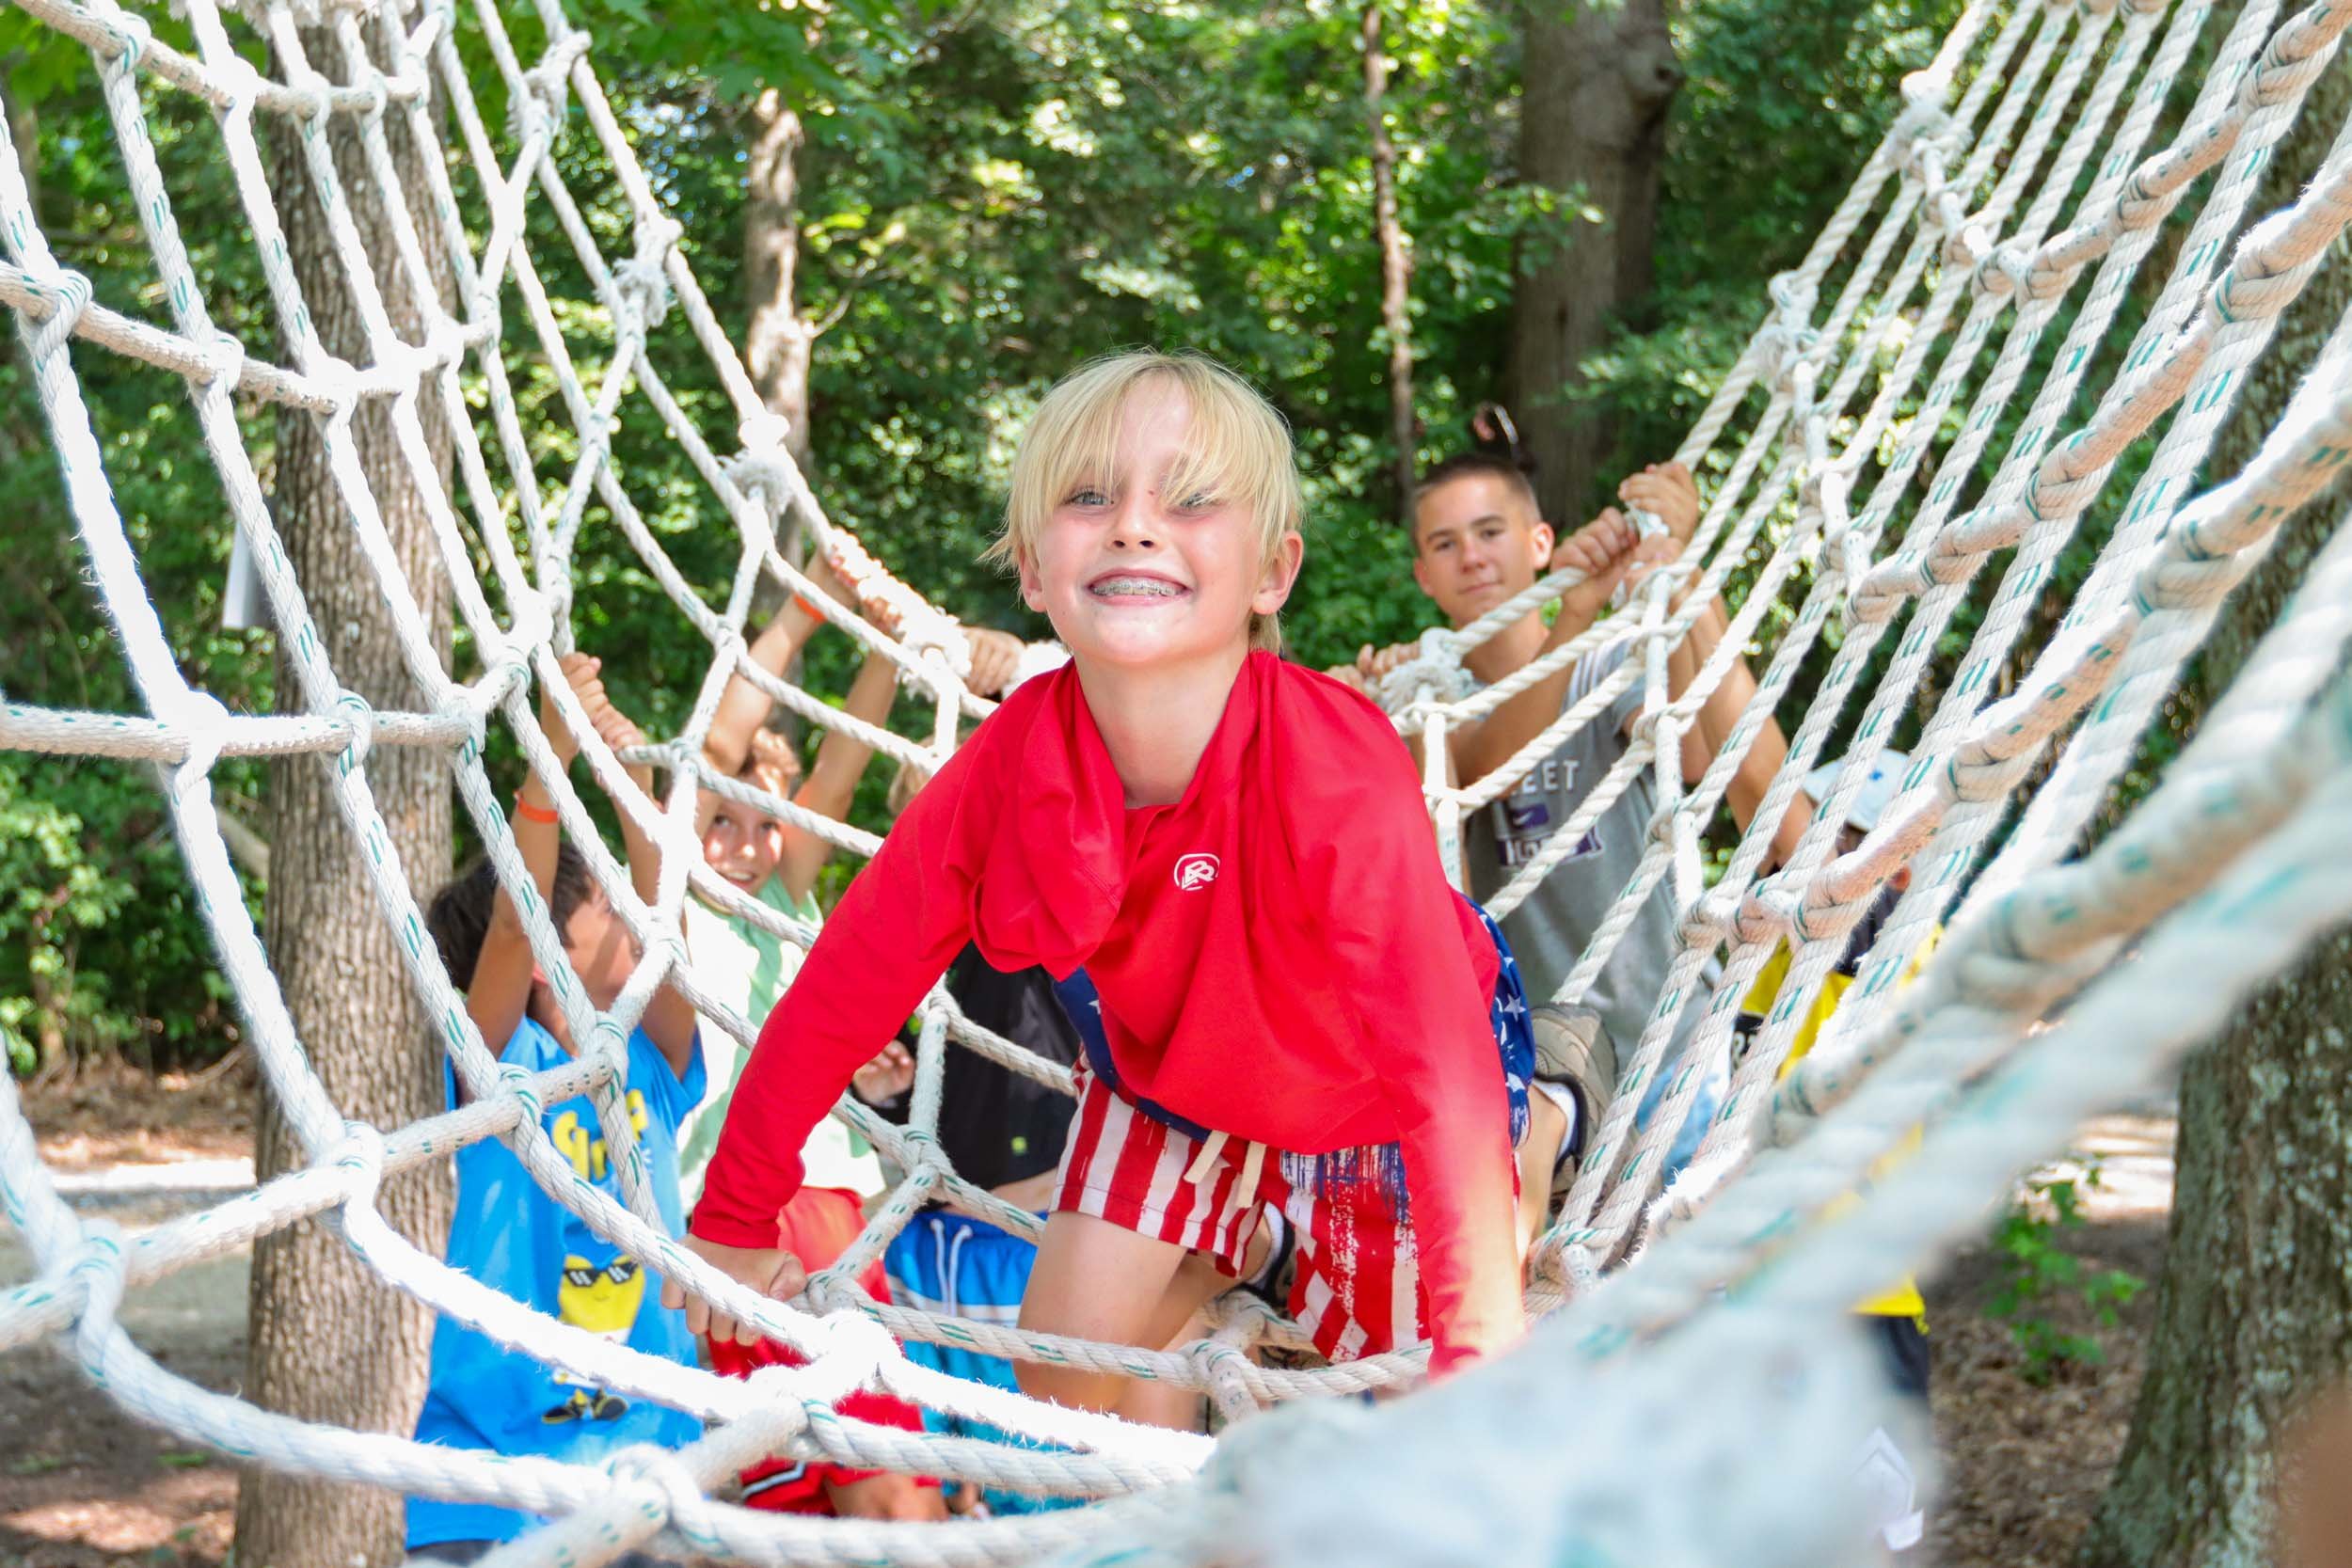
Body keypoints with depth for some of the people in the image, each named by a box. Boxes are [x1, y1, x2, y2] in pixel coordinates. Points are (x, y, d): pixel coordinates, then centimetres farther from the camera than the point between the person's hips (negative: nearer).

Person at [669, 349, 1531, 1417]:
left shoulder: (1336, 768, -40)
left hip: (1361, 1089, -3)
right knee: (1061, 1382, -3)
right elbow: (847, 986, -17)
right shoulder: (1014, 757, -27)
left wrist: (1483, 1353, -53)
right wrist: (731, 1227, -12)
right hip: (1171, 1065, 3)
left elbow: (1446, 1064, -46)